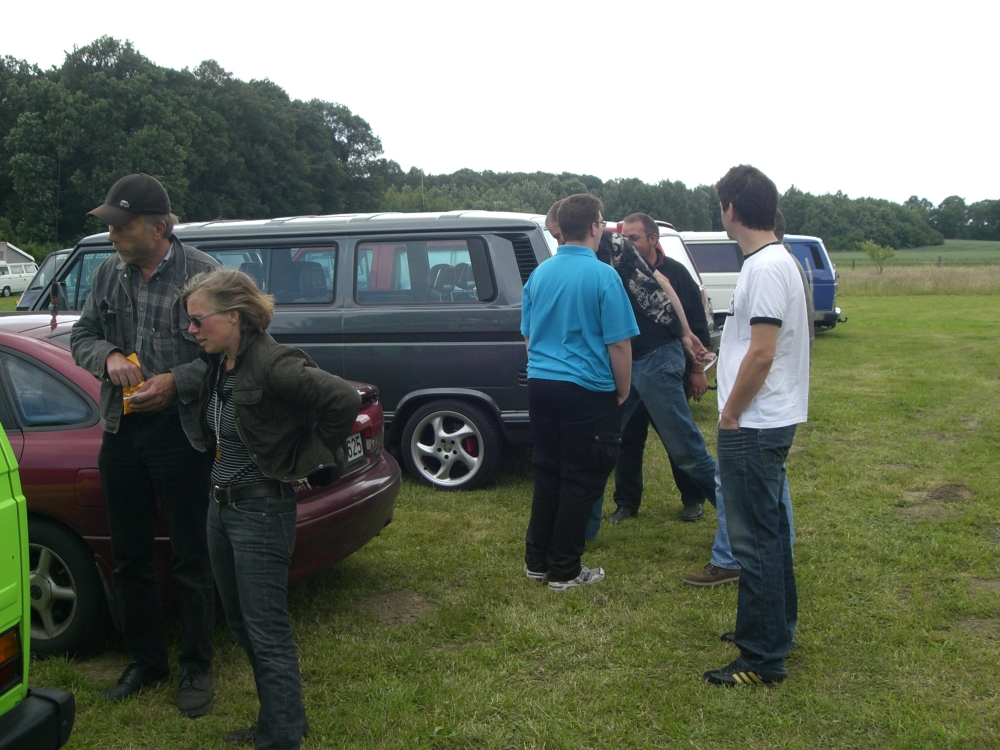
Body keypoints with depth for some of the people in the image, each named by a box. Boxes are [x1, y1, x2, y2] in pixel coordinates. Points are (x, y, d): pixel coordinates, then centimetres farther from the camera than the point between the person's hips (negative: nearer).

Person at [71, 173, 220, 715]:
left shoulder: (202, 273, -9)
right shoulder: (110, 274, 7)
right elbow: (81, 337, 13)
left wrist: (177, 381, -20)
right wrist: (108, 356, -9)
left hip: (182, 434, -5)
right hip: (122, 433, 6)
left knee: (191, 560, 5)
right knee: (130, 557, 15)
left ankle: (196, 668, 21)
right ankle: (145, 660, 32)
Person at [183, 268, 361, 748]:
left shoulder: (273, 366, -22)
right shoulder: (219, 365, 4)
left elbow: (345, 401, -29)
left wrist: (308, 461, -18)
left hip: (260, 510, -10)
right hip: (220, 506, 10)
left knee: (267, 636, 0)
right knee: (242, 626, 20)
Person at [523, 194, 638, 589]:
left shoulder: (539, 274, 5)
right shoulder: (602, 276, -13)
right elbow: (618, 344, -12)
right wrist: (623, 391, 2)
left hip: (541, 385, 6)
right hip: (587, 390, -6)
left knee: (547, 474, 16)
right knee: (580, 480, 4)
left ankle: (536, 560, 23)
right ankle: (564, 570, 12)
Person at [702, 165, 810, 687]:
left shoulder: (767, 268, -20)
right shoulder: (771, 261, 12)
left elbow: (761, 355, -23)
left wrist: (730, 415, -14)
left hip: (754, 428, -10)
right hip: (767, 424, 10)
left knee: (755, 540, -3)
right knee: (768, 531, 20)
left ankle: (762, 660, 7)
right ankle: (777, 627, 35)